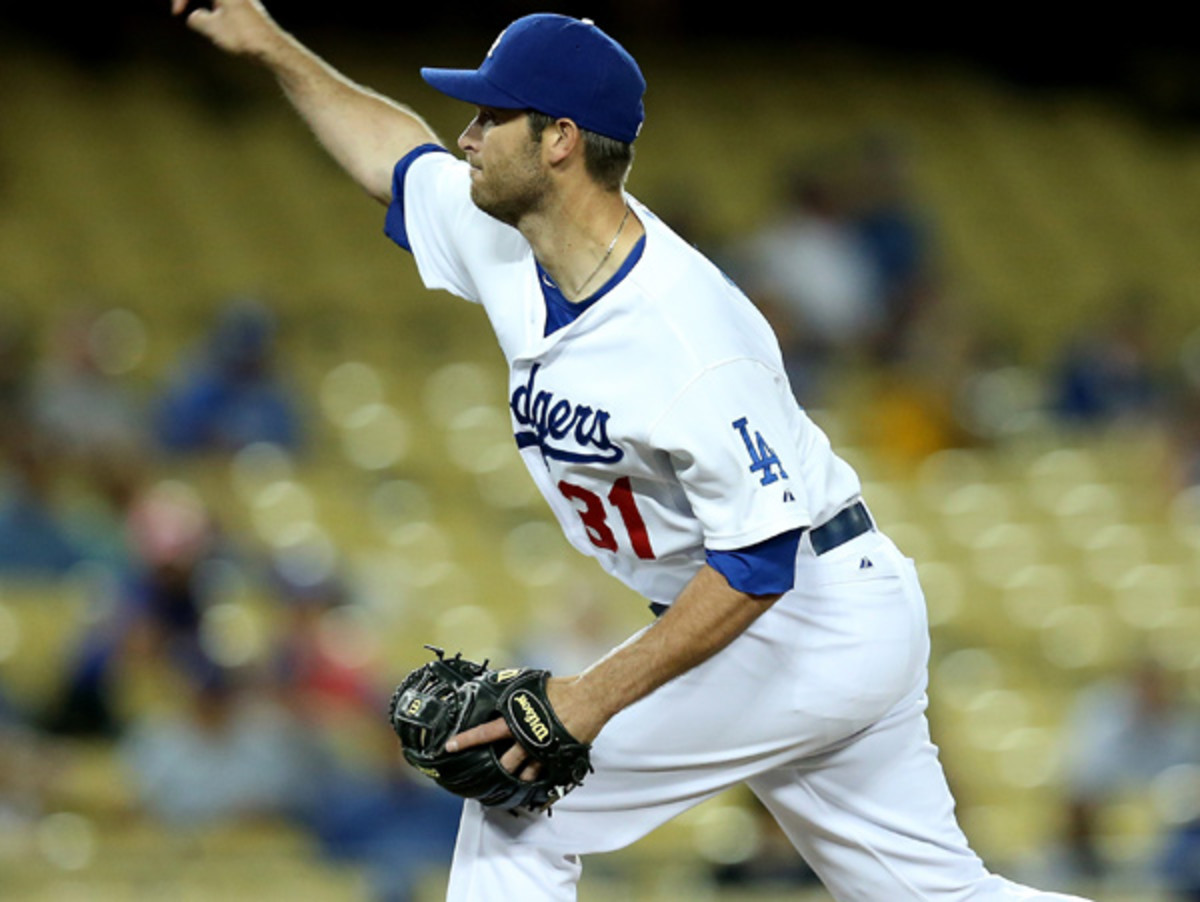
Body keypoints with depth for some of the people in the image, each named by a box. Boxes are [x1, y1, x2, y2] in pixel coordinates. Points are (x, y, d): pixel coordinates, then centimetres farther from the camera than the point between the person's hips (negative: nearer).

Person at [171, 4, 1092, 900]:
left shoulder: (687, 338, -29)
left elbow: (760, 560, -28)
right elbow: (397, 157, 20)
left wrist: (595, 697, -29)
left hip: (800, 621, -9)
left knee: (519, 804, -6)